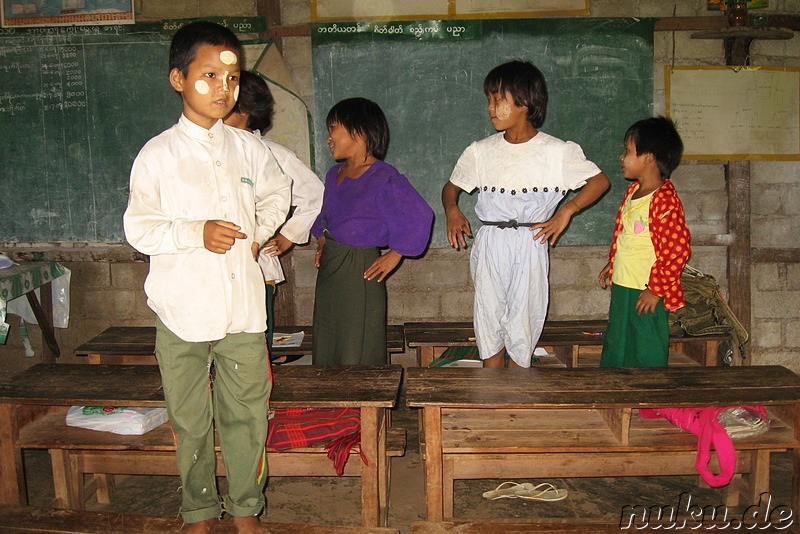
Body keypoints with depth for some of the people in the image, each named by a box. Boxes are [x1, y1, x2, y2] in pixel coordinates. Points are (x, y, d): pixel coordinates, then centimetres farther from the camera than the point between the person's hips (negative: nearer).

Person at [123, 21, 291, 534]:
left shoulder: (249, 148, 5)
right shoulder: (157, 154, -5)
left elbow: (278, 192, 23)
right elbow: (139, 228, -5)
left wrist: (260, 232, 6)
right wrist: (195, 232, -19)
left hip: (243, 305, 2)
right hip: (184, 311, -2)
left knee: (247, 413, 9)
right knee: (190, 420, 11)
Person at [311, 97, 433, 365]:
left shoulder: (383, 178, -14)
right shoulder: (334, 174, 11)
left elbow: (421, 215, -19)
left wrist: (394, 256, -15)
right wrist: (321, 242, 15)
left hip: (360, 271, -8)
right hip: (329, 268, 8)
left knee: (358, 355, 0)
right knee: (325, 349, 14)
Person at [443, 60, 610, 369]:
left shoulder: (557, 152, -3)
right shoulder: (481, 151, 5)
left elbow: (600, 181, 4)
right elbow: (452, 186, 16)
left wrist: (566, 211, -8)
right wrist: (451, 209, -6)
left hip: (530, 246, -2)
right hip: (489, 247, 2)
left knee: (522, 332, 3)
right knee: (488, 327, 6)